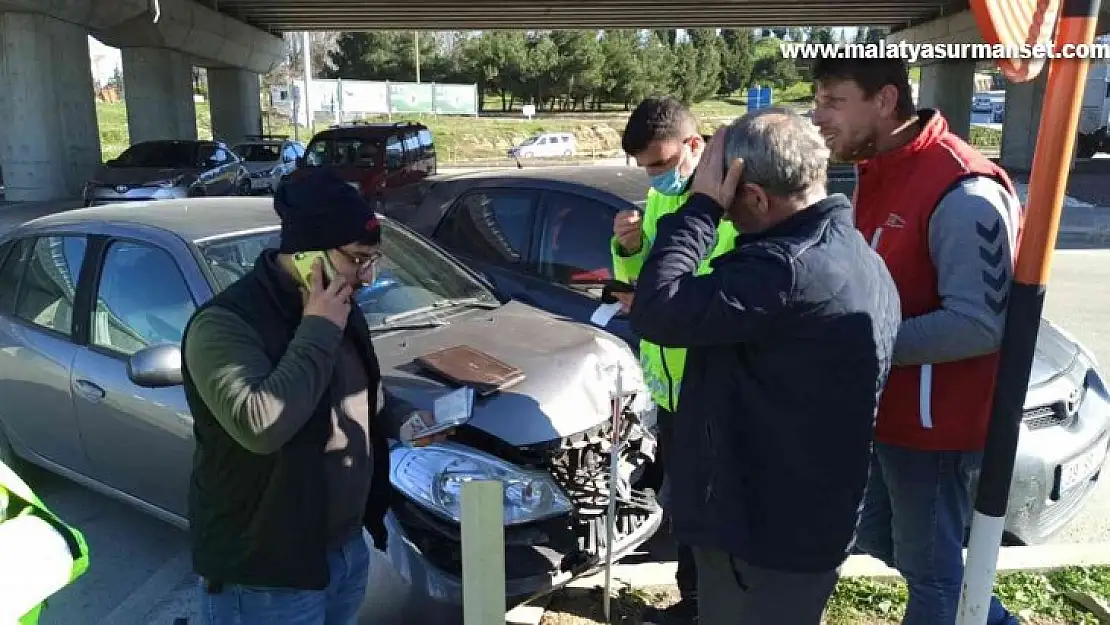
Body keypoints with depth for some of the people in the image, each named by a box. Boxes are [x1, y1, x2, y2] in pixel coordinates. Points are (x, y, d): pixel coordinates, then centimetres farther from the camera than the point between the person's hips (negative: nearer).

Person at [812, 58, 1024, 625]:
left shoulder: (963, 192, -23)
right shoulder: (876, 173, 6)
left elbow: (980, 325, -26)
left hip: (936, 420, -9)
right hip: (883, 407, 9)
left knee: (930, 566, 11)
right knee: (878, 538, 24)